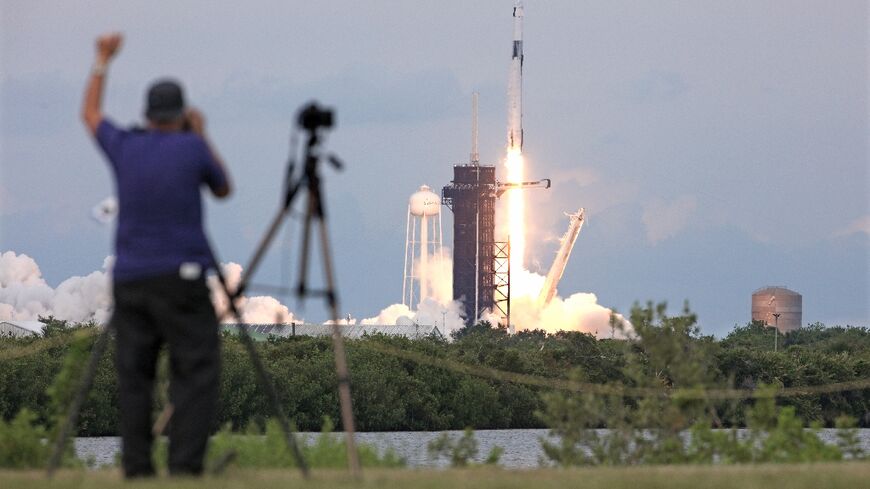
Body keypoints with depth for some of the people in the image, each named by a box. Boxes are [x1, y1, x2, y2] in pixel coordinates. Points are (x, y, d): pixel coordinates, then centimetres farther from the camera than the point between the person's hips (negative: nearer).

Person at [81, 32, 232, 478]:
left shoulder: (124, 147, 6)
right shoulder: (193, 148, -3)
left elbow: (89, 115, 28)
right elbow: (223, 189, 16)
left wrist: (102, 61, 36)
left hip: (130, 281, 4)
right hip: (181, 277, -4)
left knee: (134, 376, 6)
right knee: (196, 373, -4)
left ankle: (136, 470, 0)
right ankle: (185, 466, -16)